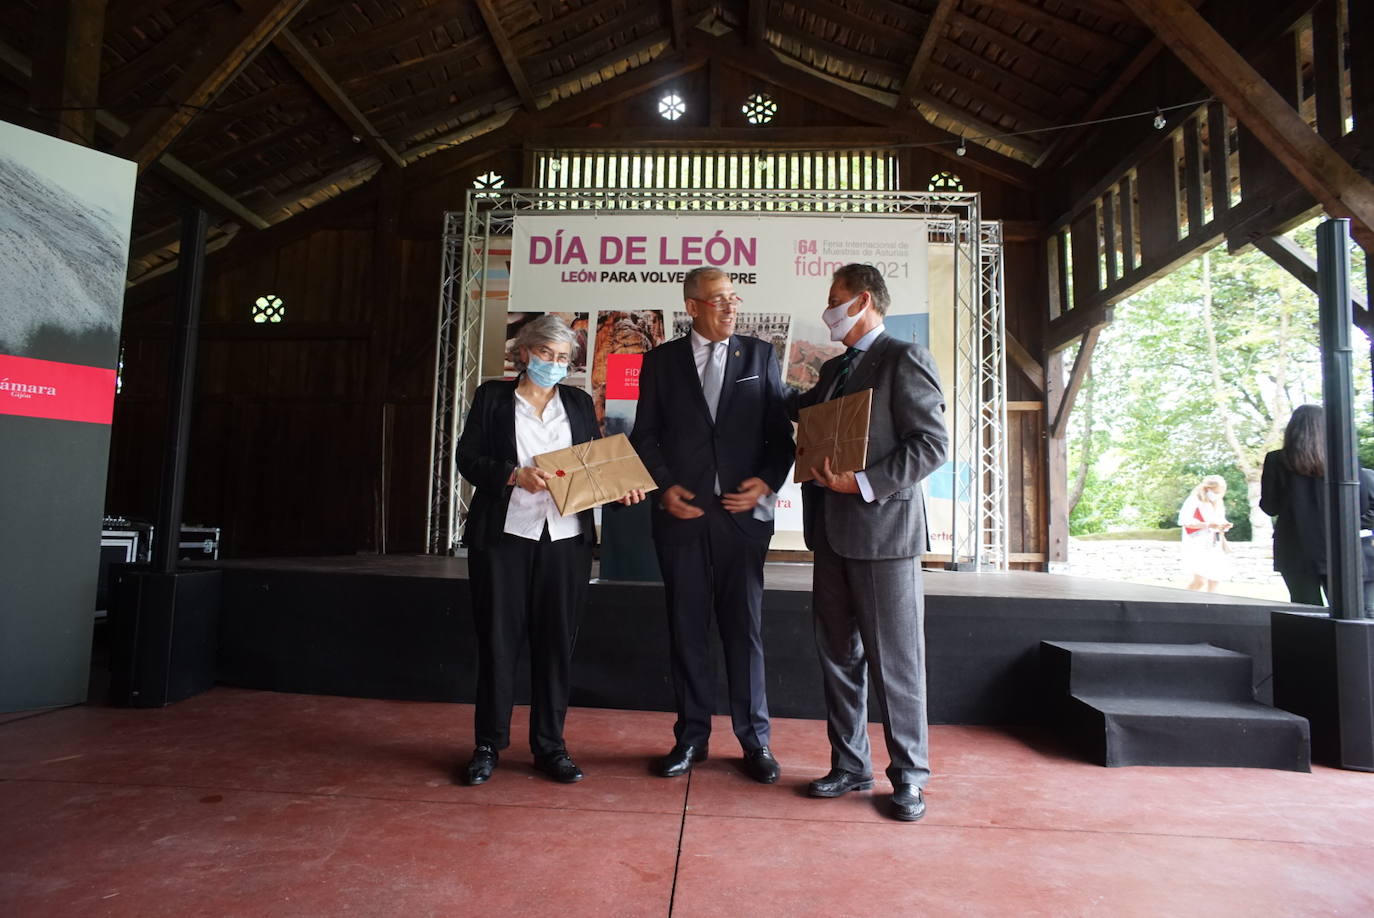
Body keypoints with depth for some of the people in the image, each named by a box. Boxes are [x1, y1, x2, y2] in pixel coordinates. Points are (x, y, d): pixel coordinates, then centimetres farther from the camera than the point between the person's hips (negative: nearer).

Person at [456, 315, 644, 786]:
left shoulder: (579, 402, 14)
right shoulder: (493, 396, 7)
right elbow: (469, 458, 0)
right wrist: (514, 475, -16)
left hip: (566, 538, 2)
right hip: (503, 534, -2)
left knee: (556, 640, 6)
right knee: (498, 639, 4)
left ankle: (549, 745, 20)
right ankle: (488, 744, 20)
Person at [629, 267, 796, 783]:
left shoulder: (759, 355, 8)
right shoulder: (661, 360, 8)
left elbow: (779, 432, 6)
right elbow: (645, 435, 6)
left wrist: (767, 482, -9)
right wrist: (664, 487, -8)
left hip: (743, 512, 0)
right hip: (682, 512, 1)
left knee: (744, 627, 5)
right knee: (686, 628, 8)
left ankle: (754, 739, 19)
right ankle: (691, 736, 22)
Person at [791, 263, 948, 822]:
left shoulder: (904, 359, -6)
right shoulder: (832, 370, 19)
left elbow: (932, 443, -13)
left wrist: (864, 483, -19)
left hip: (884, 530, -8)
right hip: (832, 531, 8)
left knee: (895, 661, 2)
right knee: (838, 655, 13)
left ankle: (909, 775, 19)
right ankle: (850, 766, 27)